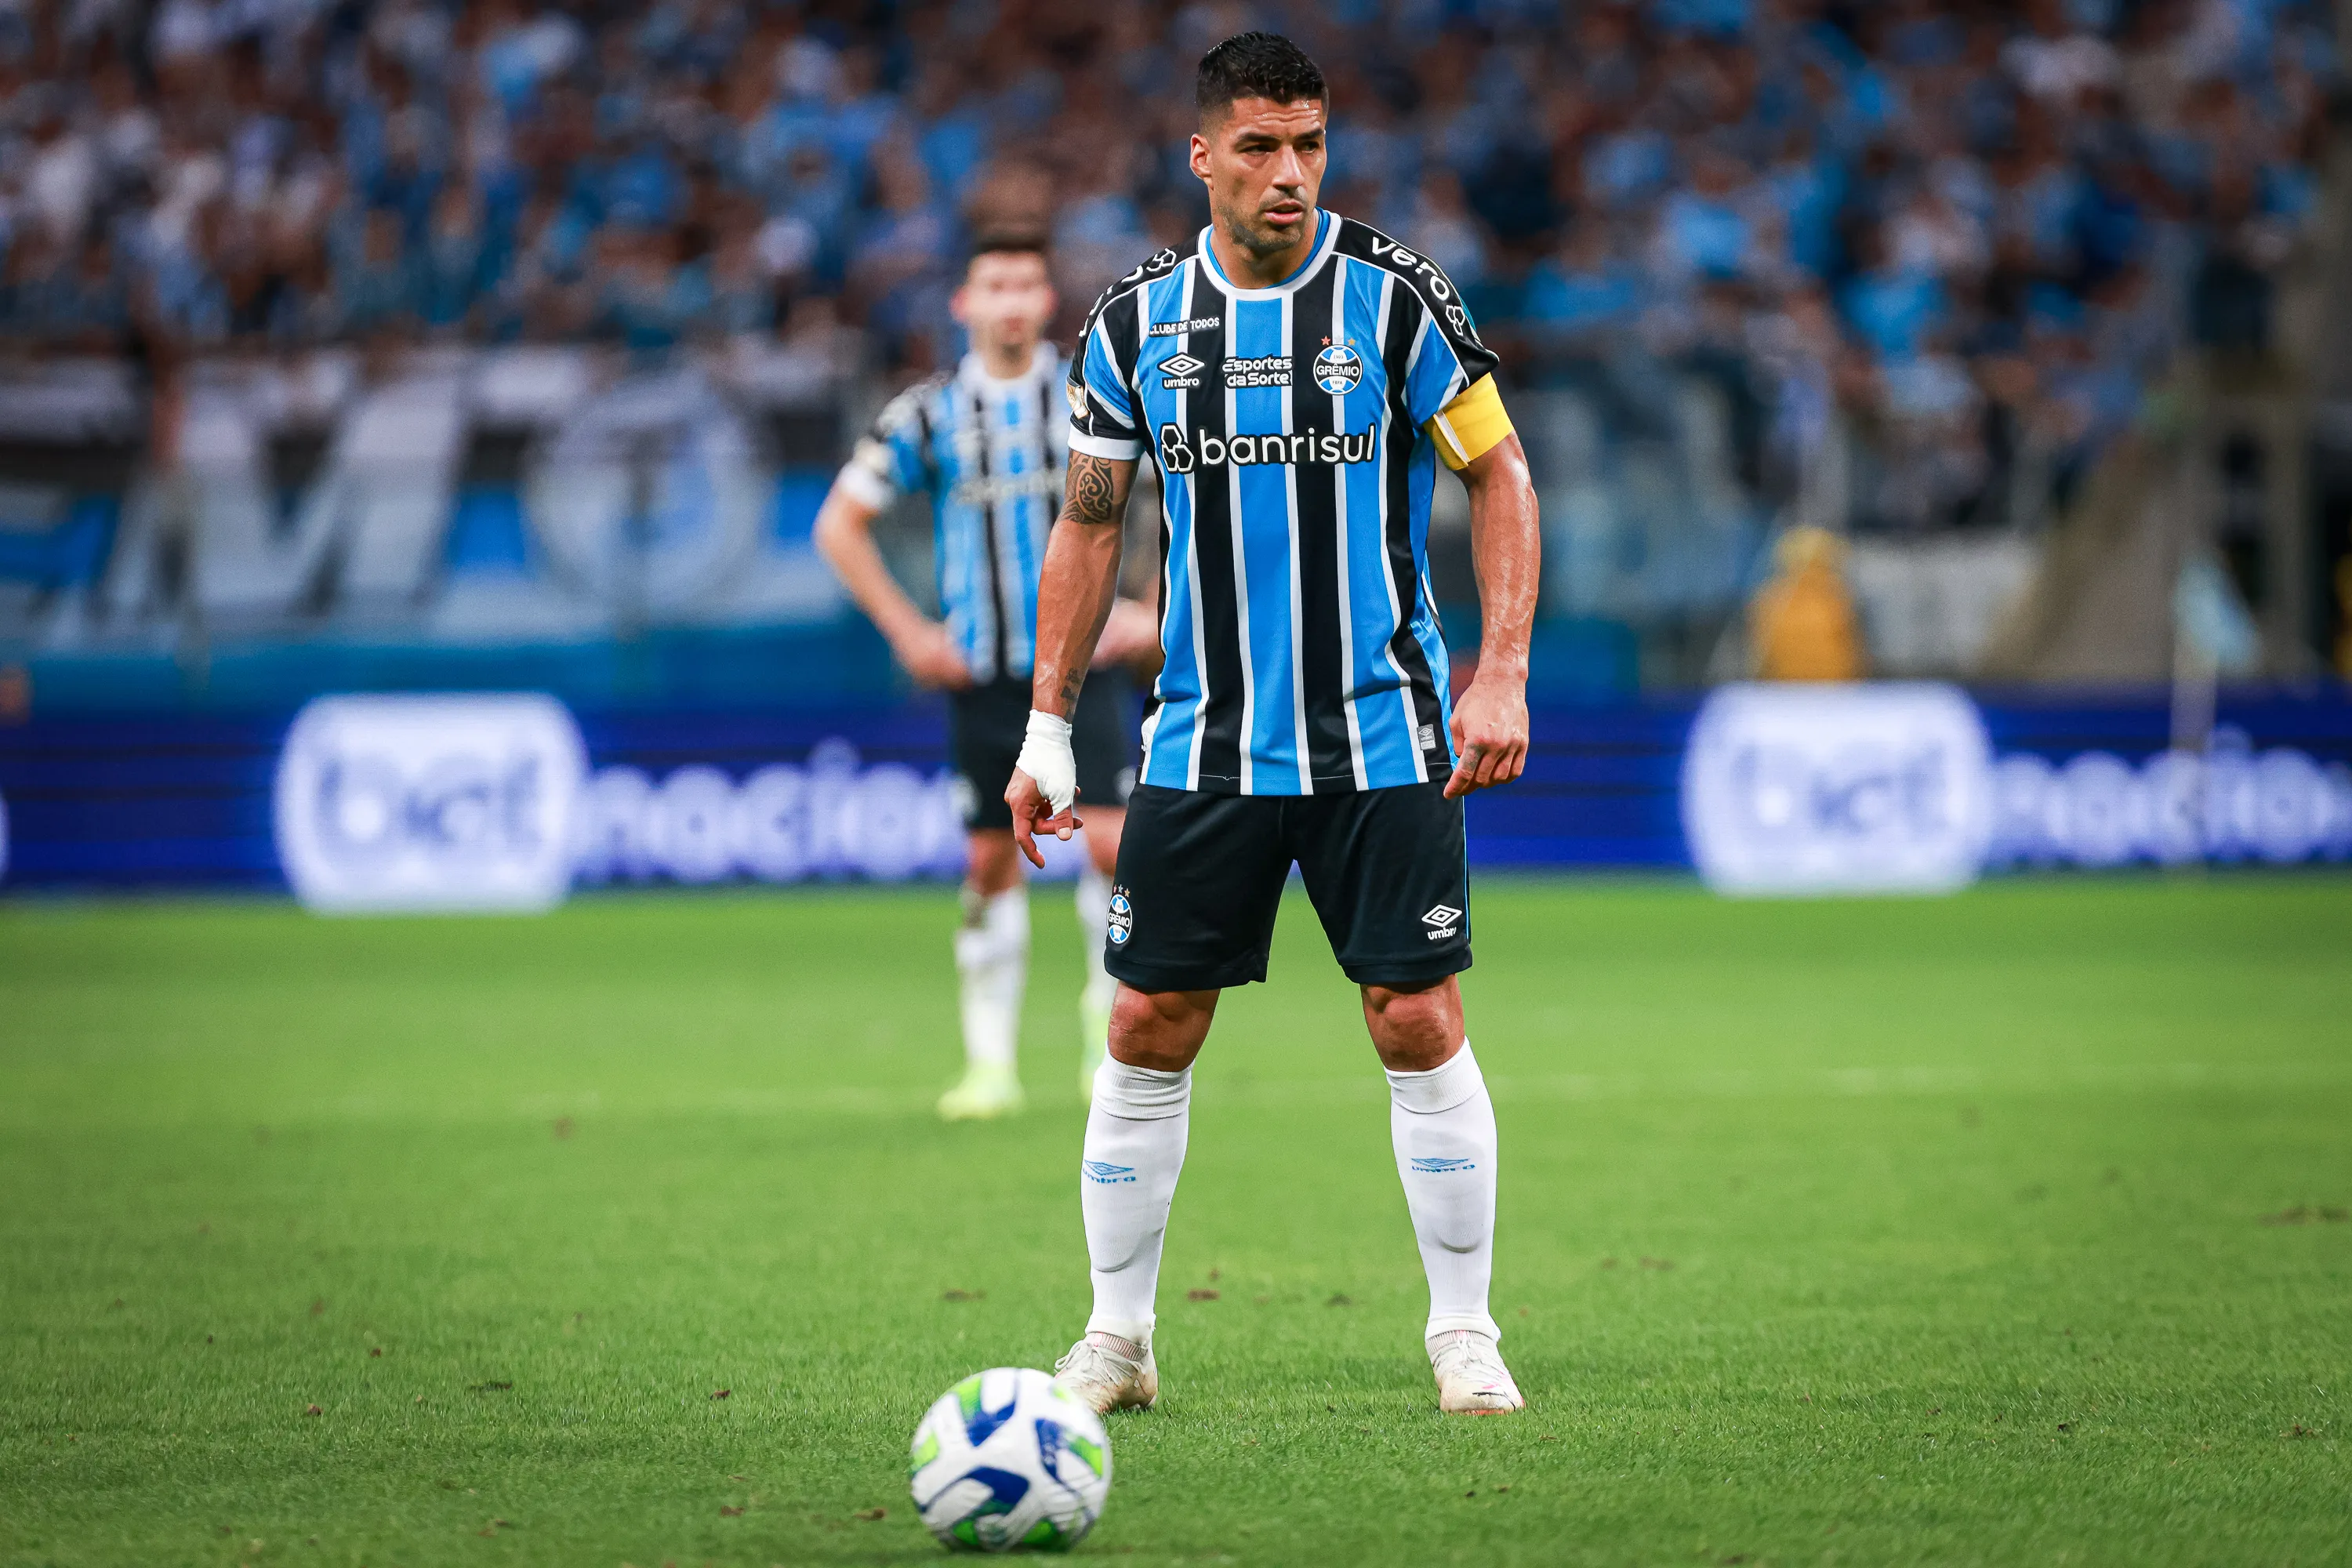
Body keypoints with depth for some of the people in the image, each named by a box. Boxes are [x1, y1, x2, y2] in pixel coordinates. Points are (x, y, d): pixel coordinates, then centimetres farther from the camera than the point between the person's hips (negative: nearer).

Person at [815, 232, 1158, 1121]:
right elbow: (840, 524, 9)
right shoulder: (929, 415, 2)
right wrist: (906, 631, 2)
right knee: (991, 864, 1)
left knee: (1110, 846, -12)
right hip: (982, 675, 1)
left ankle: (1111, 1033, 9)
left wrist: (1157, 613, -1)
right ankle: (991, 1063, 9)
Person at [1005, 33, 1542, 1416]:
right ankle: (1116, 1338, 12)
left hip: (1382, 733, -2)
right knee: (1151, 1030, 1)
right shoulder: (1138, 320, 3)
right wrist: (1048, 726, 8)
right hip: (1204, 744, 2)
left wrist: (1503, 673, -9)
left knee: (1420, 1025, -4)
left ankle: (1464, 1333, 8)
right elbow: (1091, 524, 11)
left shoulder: (1392, 295, -5)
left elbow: (1500, 471, 1)